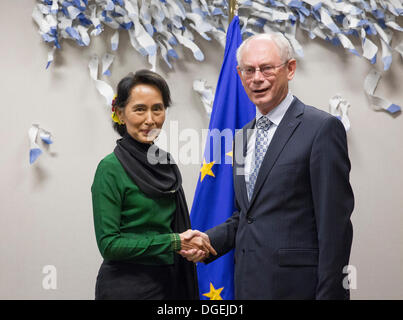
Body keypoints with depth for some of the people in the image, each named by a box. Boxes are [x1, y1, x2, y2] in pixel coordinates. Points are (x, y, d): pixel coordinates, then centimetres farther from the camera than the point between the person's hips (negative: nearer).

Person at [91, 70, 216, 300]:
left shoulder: (166, 163, 7)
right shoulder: (110, 168, -12)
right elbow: (109, 244, -16)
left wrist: (189, 242, -4)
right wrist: (174, 241, -17)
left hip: (169, 282, 6)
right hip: (126, 287, -6)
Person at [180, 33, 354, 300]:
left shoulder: (323, 128, -11)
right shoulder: (244, 135, 13)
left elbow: (335, 225, -14)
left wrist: (329, 294, -18)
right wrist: (210, 240, 2)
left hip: (294, 286, -7)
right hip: (248, 286, 7)